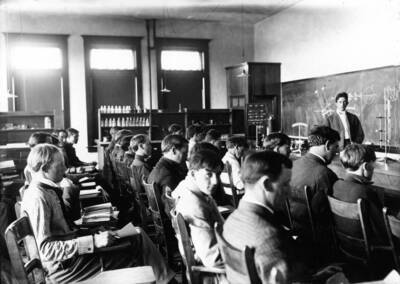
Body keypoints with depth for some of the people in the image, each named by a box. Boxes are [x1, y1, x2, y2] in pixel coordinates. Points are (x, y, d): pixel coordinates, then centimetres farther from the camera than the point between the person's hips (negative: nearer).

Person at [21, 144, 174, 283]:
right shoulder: (37, 197, -18)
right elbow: (46, 249, -24)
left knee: (138, 236, 1)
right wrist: (93, 241, -28)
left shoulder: (48, 190, 11)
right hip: (63, 266, -9)